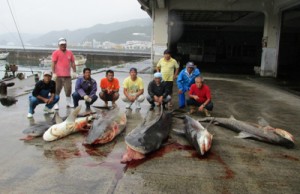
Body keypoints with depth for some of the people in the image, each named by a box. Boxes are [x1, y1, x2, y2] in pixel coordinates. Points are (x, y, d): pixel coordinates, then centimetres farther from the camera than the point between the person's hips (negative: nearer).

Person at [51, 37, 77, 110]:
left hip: (67, 75, 4)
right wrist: (54, 73, -12)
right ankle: (56, 104, 8)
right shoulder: (56, 53, 0)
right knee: (57, 90, 1)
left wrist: (74, 72, 7)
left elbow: (72, 63, 13)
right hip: (58, 75, -4)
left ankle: (69, 103, 21)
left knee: (68, 89, 7)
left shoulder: (70, 53, 12)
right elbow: (53, 63, -5)